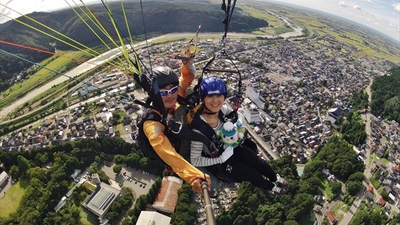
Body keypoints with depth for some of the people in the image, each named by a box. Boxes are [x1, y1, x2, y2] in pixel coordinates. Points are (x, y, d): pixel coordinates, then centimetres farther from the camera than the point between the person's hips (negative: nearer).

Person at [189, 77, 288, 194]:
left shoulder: (223, 109, -20)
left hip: (230, 147, 5)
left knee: (259, 163, 2)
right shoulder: (199, 129, -36)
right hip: (216, 163, -4)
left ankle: (275, 178, 38)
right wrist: (221, 159, -26)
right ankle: (271, 186, 33)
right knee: (251, 174, -2)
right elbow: (195, 160, -26)